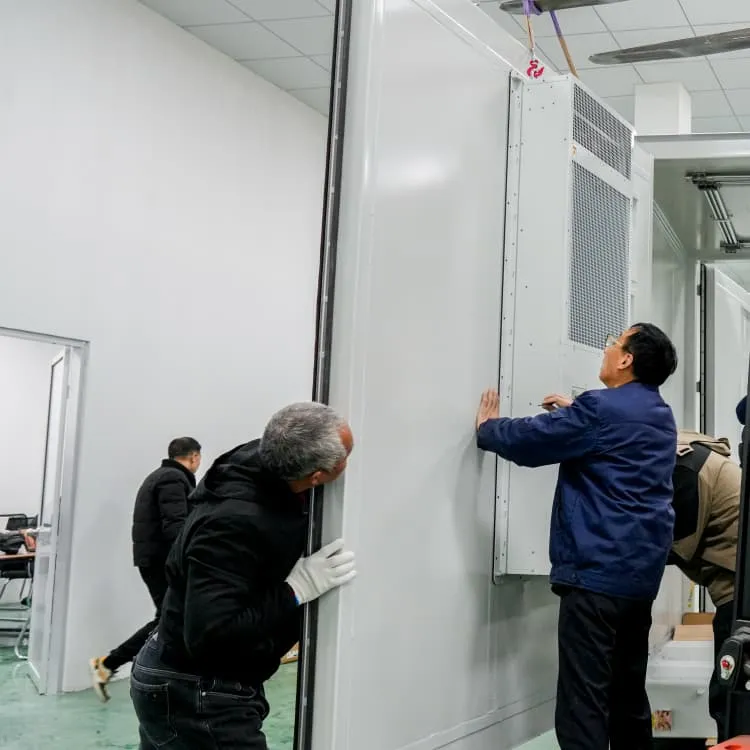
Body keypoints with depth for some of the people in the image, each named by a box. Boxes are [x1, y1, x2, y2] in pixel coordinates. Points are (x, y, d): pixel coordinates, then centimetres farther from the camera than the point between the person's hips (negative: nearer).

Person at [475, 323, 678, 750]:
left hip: (598, 571, -9)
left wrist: (488, 427, 8)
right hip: (642, 573, 9)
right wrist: (575, 412, 25)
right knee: (628, 693, 16)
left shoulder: (601, 409, -13)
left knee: (584, 699, -9)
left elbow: (528, 440, -11)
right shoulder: (660, 417, 15)